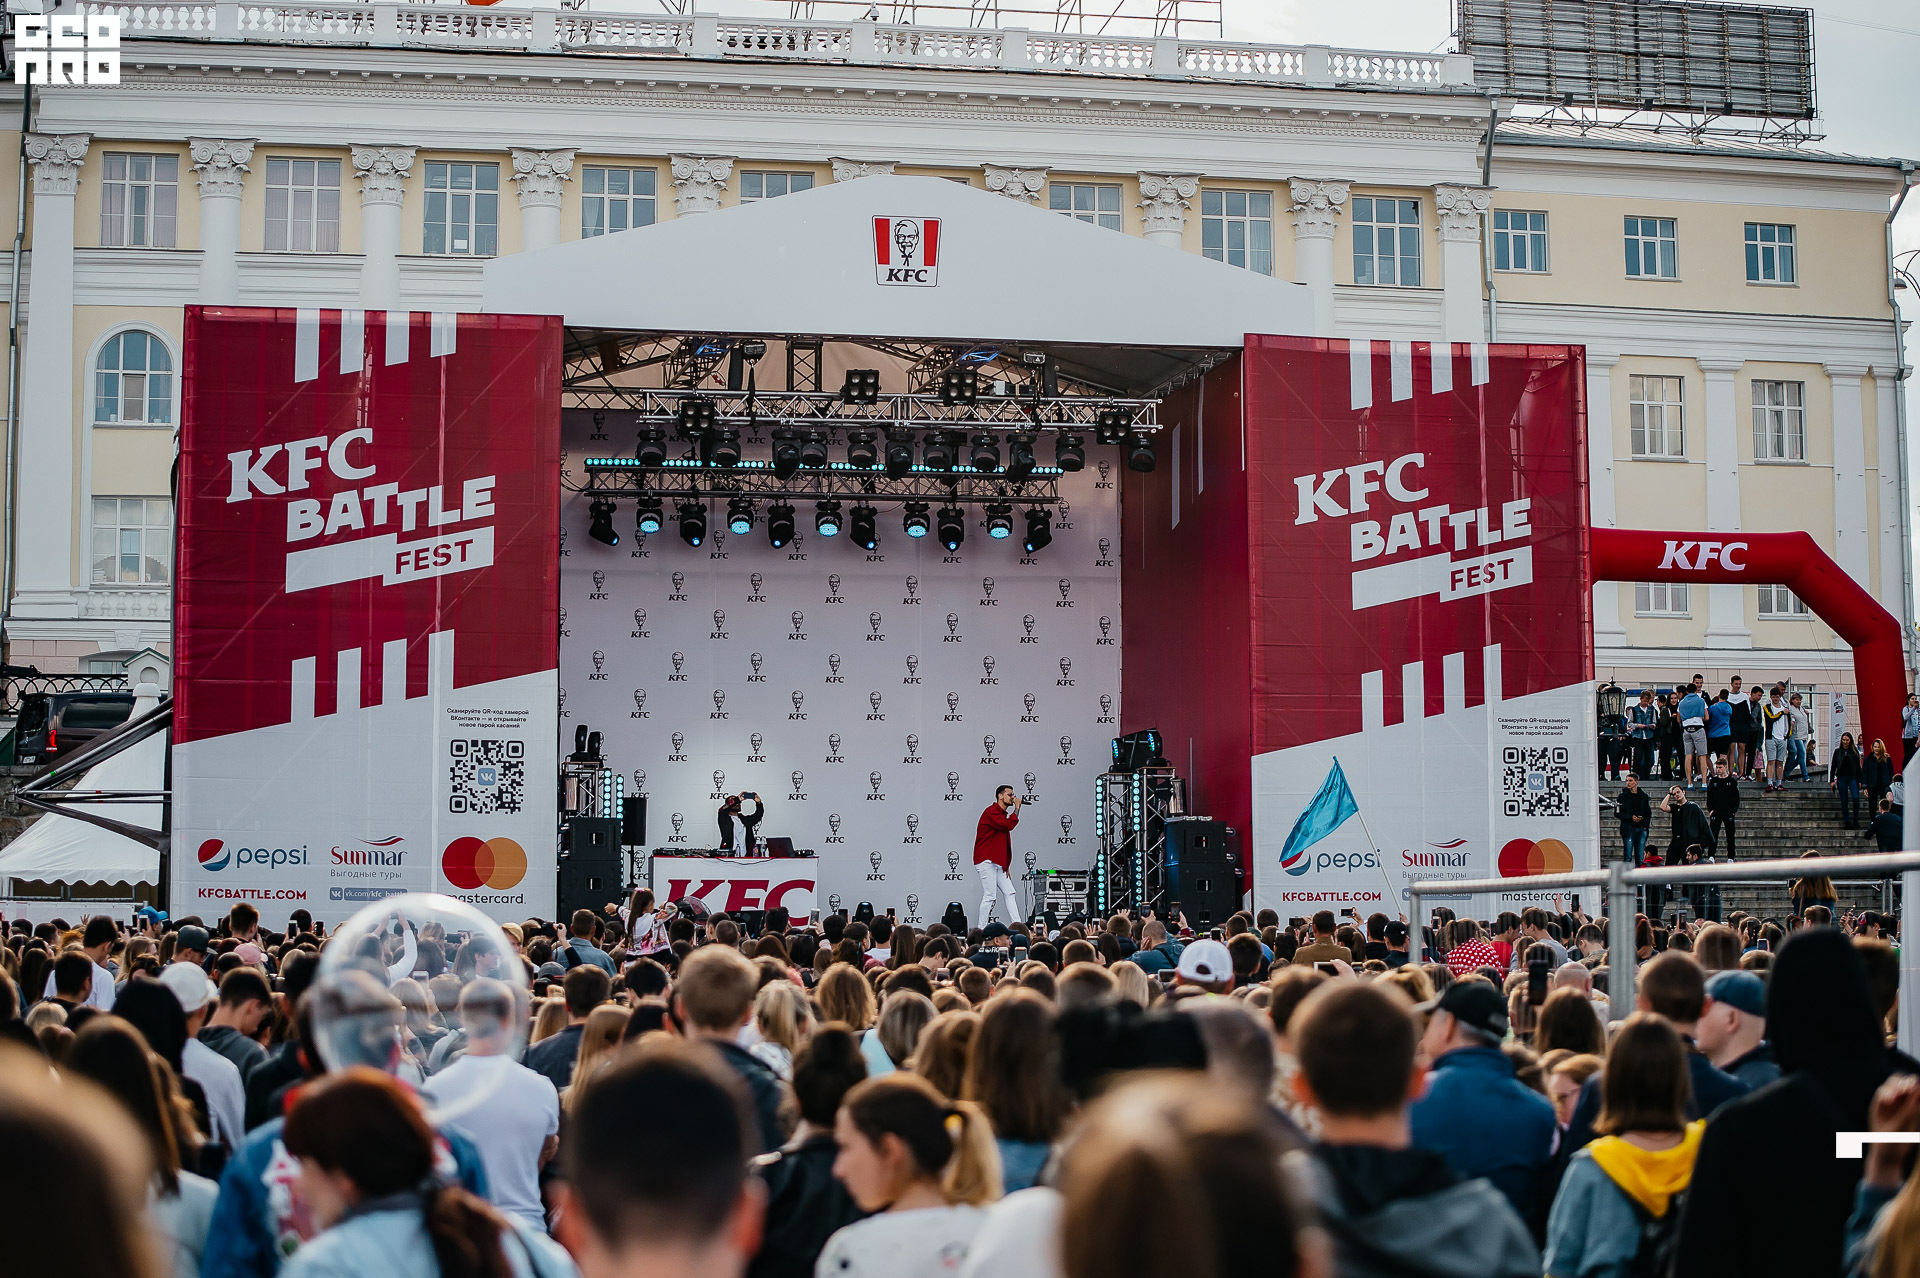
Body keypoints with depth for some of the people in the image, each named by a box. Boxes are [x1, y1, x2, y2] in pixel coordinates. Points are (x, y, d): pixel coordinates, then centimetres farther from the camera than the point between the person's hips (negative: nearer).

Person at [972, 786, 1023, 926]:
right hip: (986, 861, -10)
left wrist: (1006, 866, 16)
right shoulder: (992, 811, -11)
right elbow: (1008, 825, -25)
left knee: (1009, 893, 5)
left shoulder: (1002, 814, 20)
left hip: (997, 863, 10)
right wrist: (1017, 809, -12)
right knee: (990, 896, -10)